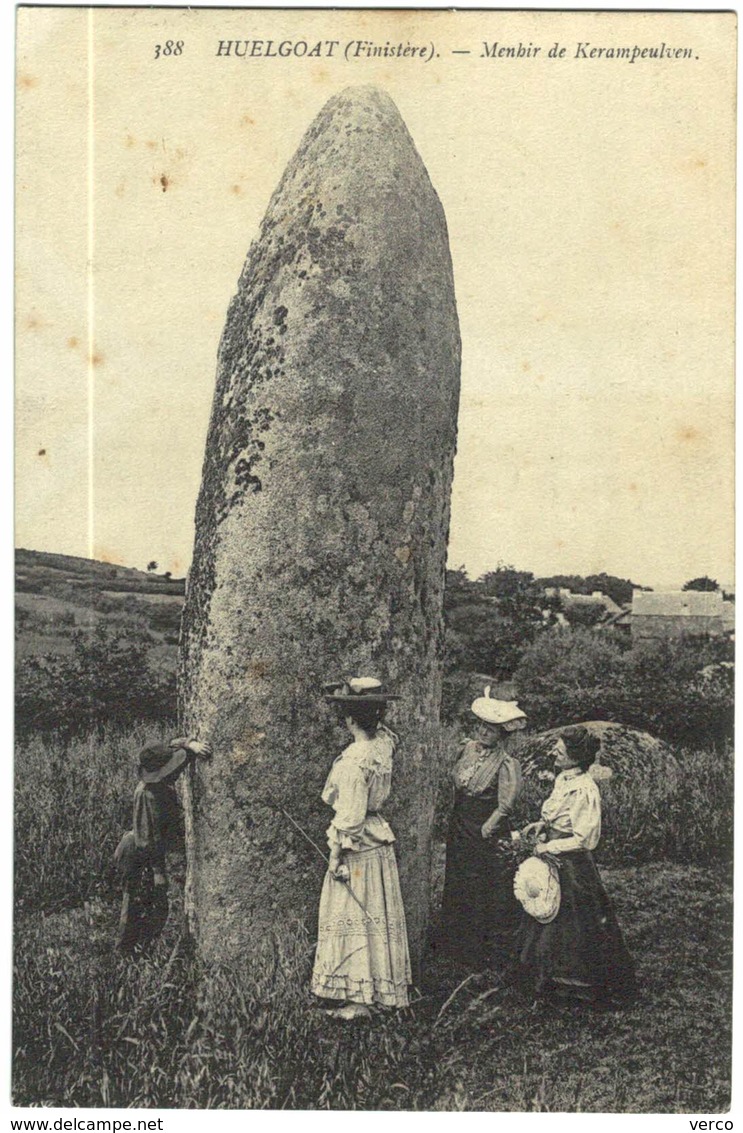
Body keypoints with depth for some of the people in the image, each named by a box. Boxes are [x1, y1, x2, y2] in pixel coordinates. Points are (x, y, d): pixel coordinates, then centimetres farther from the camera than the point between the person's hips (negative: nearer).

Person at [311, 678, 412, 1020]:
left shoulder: (353, 761, -25)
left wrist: (335, 854, -13)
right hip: (379, 841, 8)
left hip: (356, 848, -8)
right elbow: (381, 728, 25)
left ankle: (357, 998, 11)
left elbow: (350, 817, -22)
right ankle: (383, 990, 28)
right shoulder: (384, 744, -3)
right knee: (378, 916, 17)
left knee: (352, 919, 3)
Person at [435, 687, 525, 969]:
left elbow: (504, 808, -21)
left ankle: (493, 954, 22)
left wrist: (484, 831, -17)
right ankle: (456, 944, 39)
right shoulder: (469, 749, 1)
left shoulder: (507, 764, -19)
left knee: (490, 899, 5)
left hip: (490, 840, -7)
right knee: (457, 890, 20)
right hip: (460, 833, 7)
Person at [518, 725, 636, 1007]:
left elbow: (584, 840, -24)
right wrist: (542, 824, 4)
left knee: (570, 928, 5)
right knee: (547, 919, 21)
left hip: (572, 868, -10)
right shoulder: (563, 778, 3)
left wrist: (548, 847, -17)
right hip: (554, 864, 10)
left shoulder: (584, 791, -25)